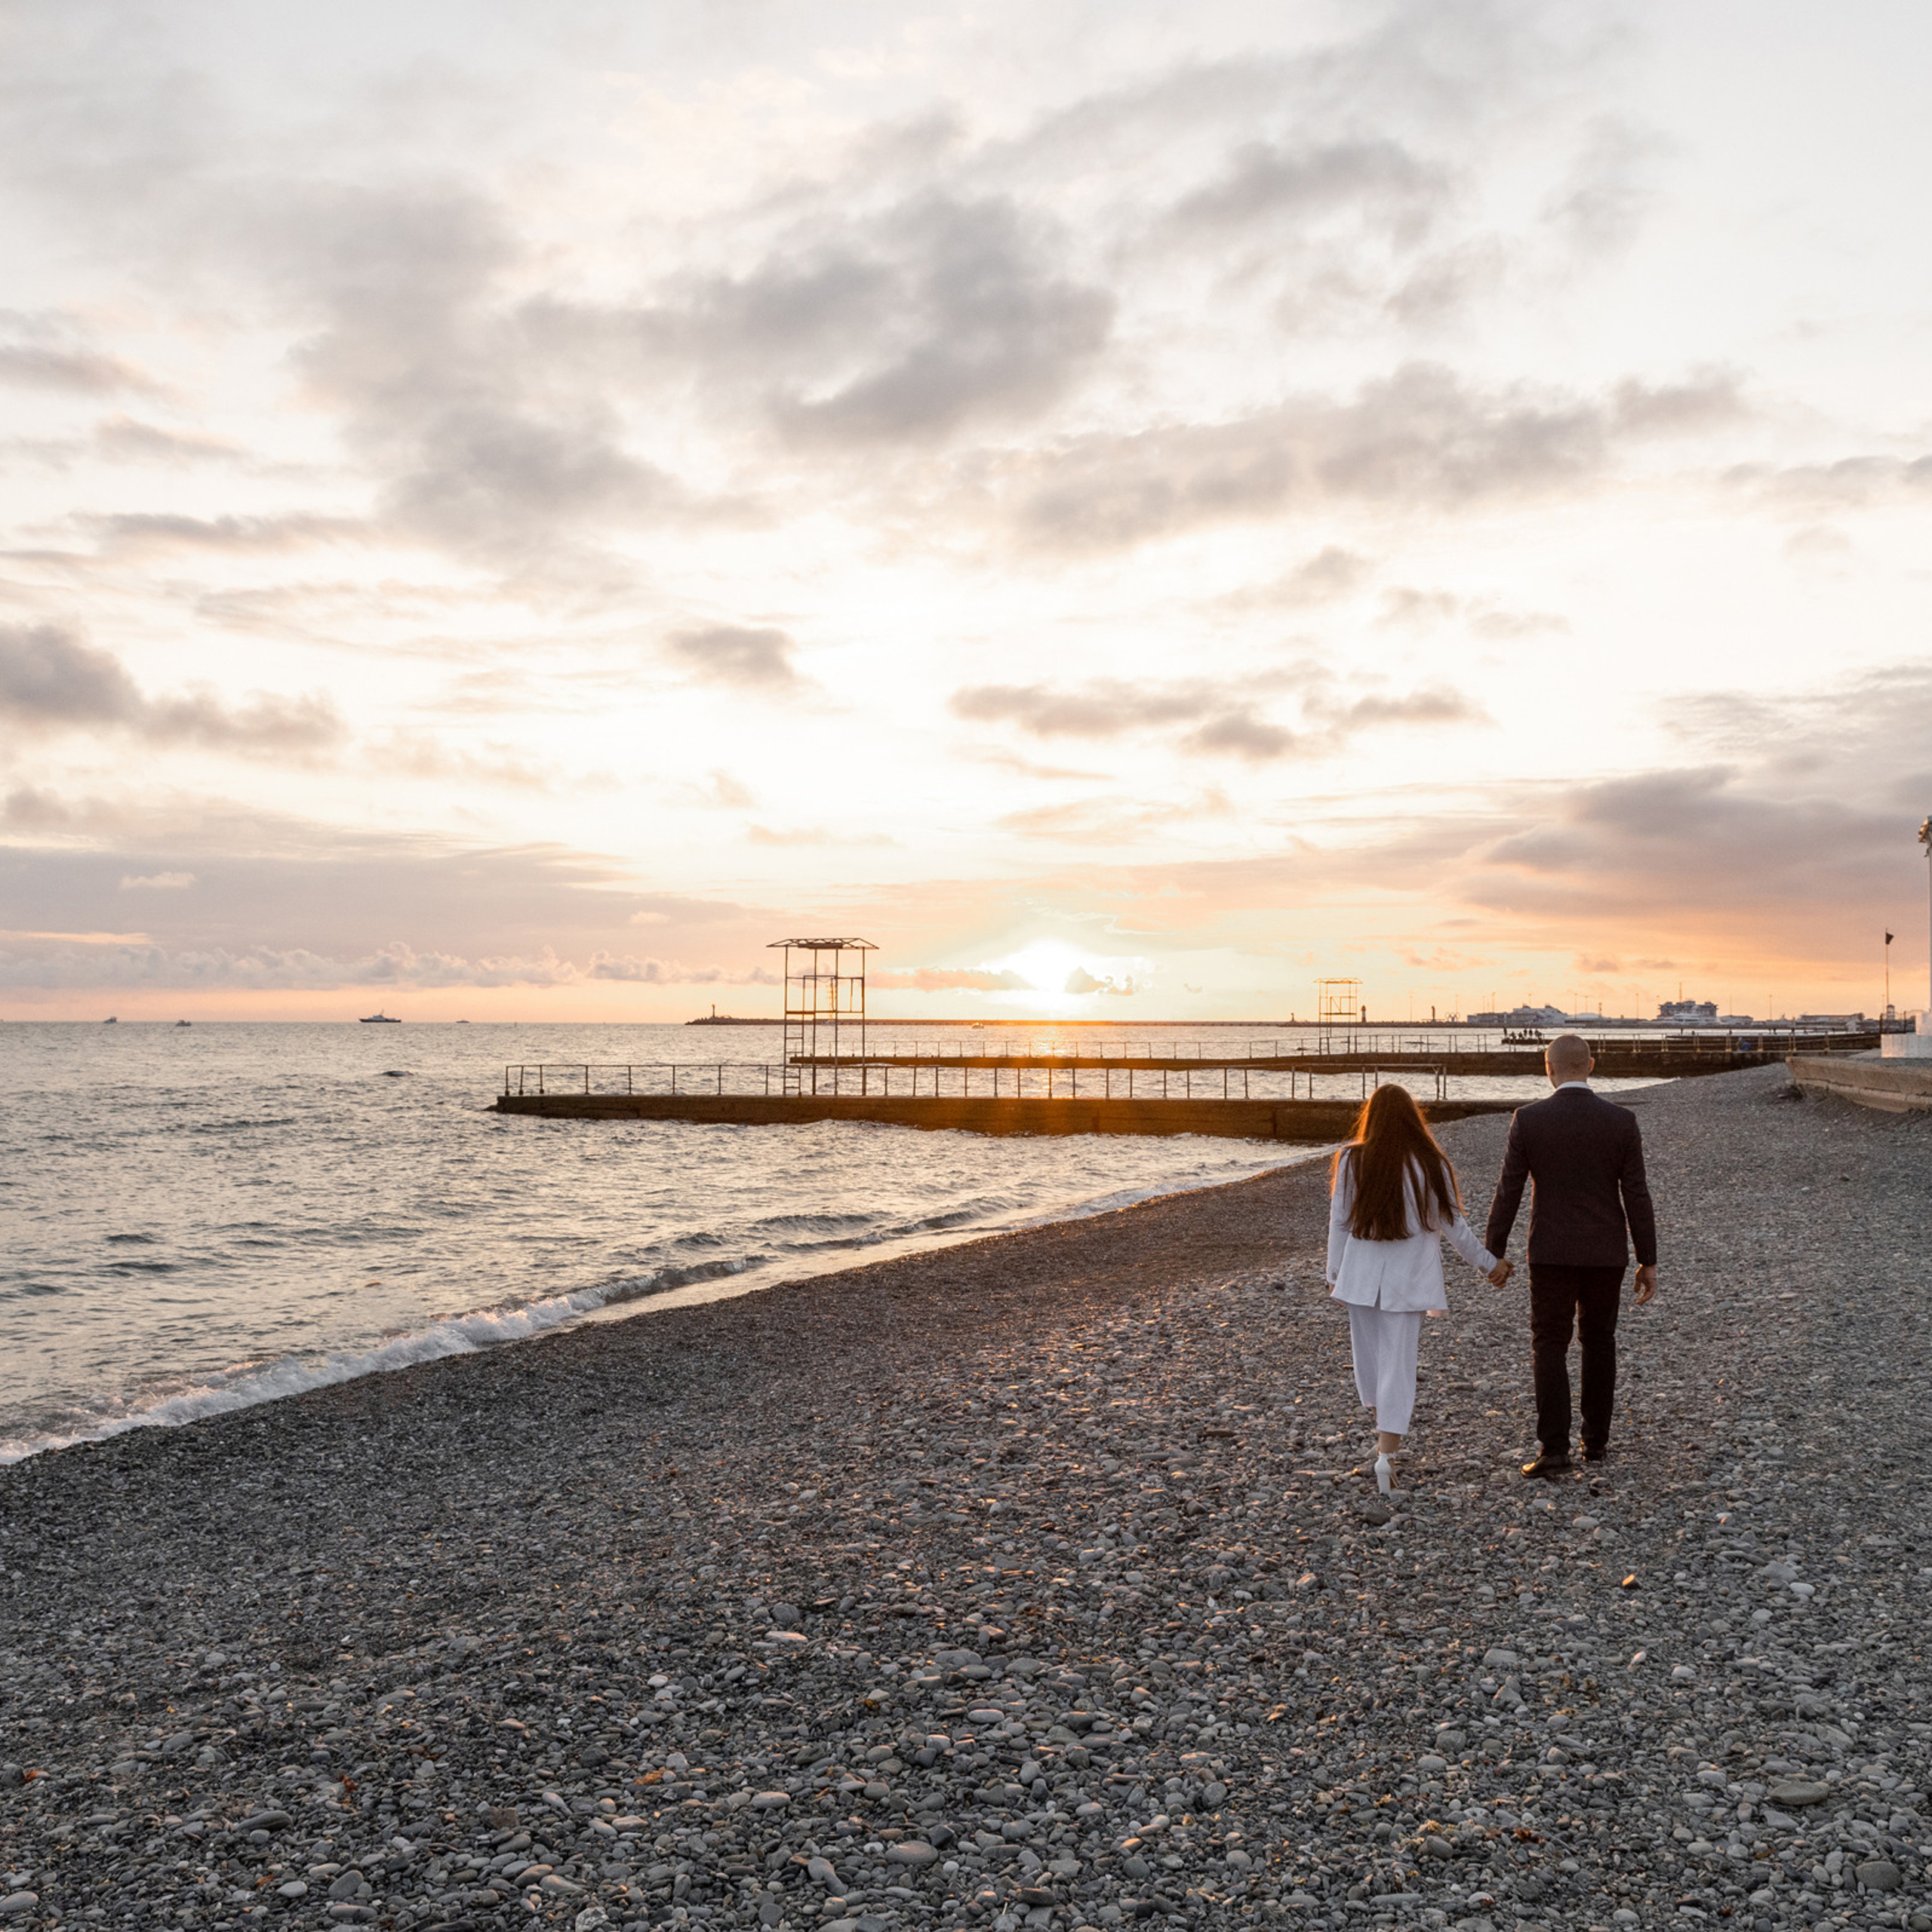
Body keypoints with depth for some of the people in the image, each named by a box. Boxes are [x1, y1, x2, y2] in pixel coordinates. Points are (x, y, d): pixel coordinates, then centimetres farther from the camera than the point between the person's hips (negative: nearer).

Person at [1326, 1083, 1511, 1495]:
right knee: (1398, 1360, 0)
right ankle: (1387, 1453, -9)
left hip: (1361, 1275, 1)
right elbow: (1452, 1225, -1)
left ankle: (1382, 1431, 34)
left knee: (1368, 1352, 17)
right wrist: (1489, 1263, 11)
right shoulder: (1430, 1164, -8)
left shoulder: (1352, 1161, -6)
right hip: (1409, 1277, -1)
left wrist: (1334, 1273, 9)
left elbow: (1339, 1222, -2)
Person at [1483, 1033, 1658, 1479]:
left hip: (1552, 1252, -2)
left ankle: (1554, 1449, -6)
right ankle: (1595, 1441, 25)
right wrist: (1648, 1261, 3)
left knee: (1549, 1348, 3)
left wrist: (1494, 1253, 3)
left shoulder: (1528, 1119, -9)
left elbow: (1508, 1191, -6)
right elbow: (1637, 1196, -4)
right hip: (1606, 1253, 2)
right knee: (1598, 1343, 18)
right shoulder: (1622, 1121, -5)